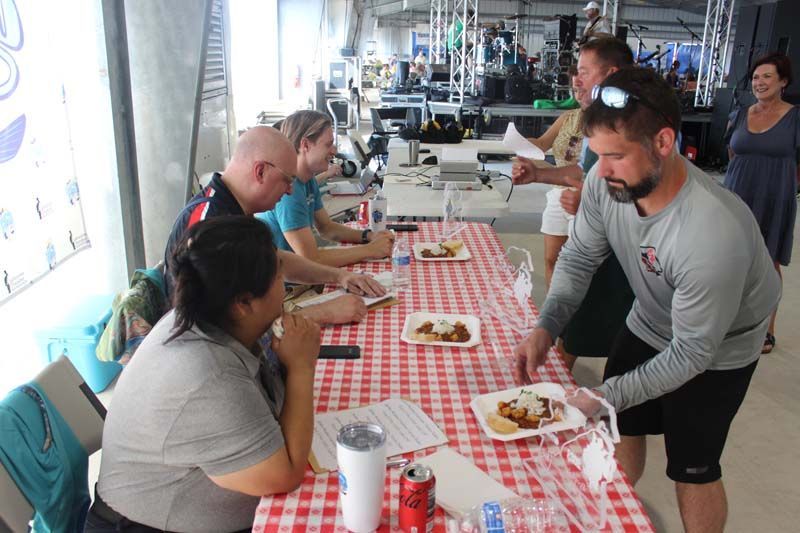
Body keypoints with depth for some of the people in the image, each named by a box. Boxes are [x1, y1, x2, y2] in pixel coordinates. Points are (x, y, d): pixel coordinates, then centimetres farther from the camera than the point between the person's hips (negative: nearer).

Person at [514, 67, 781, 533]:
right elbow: (579, 258, -10)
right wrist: (546, 329, -23)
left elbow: (691, 353, -29)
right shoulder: (606, 183, -25)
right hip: (649, 324, 6)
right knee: (621, 427, 19)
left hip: (716, 351, -5)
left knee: (693, 470, 8)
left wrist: (608, 396, -31)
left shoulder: (713, 234, -40)